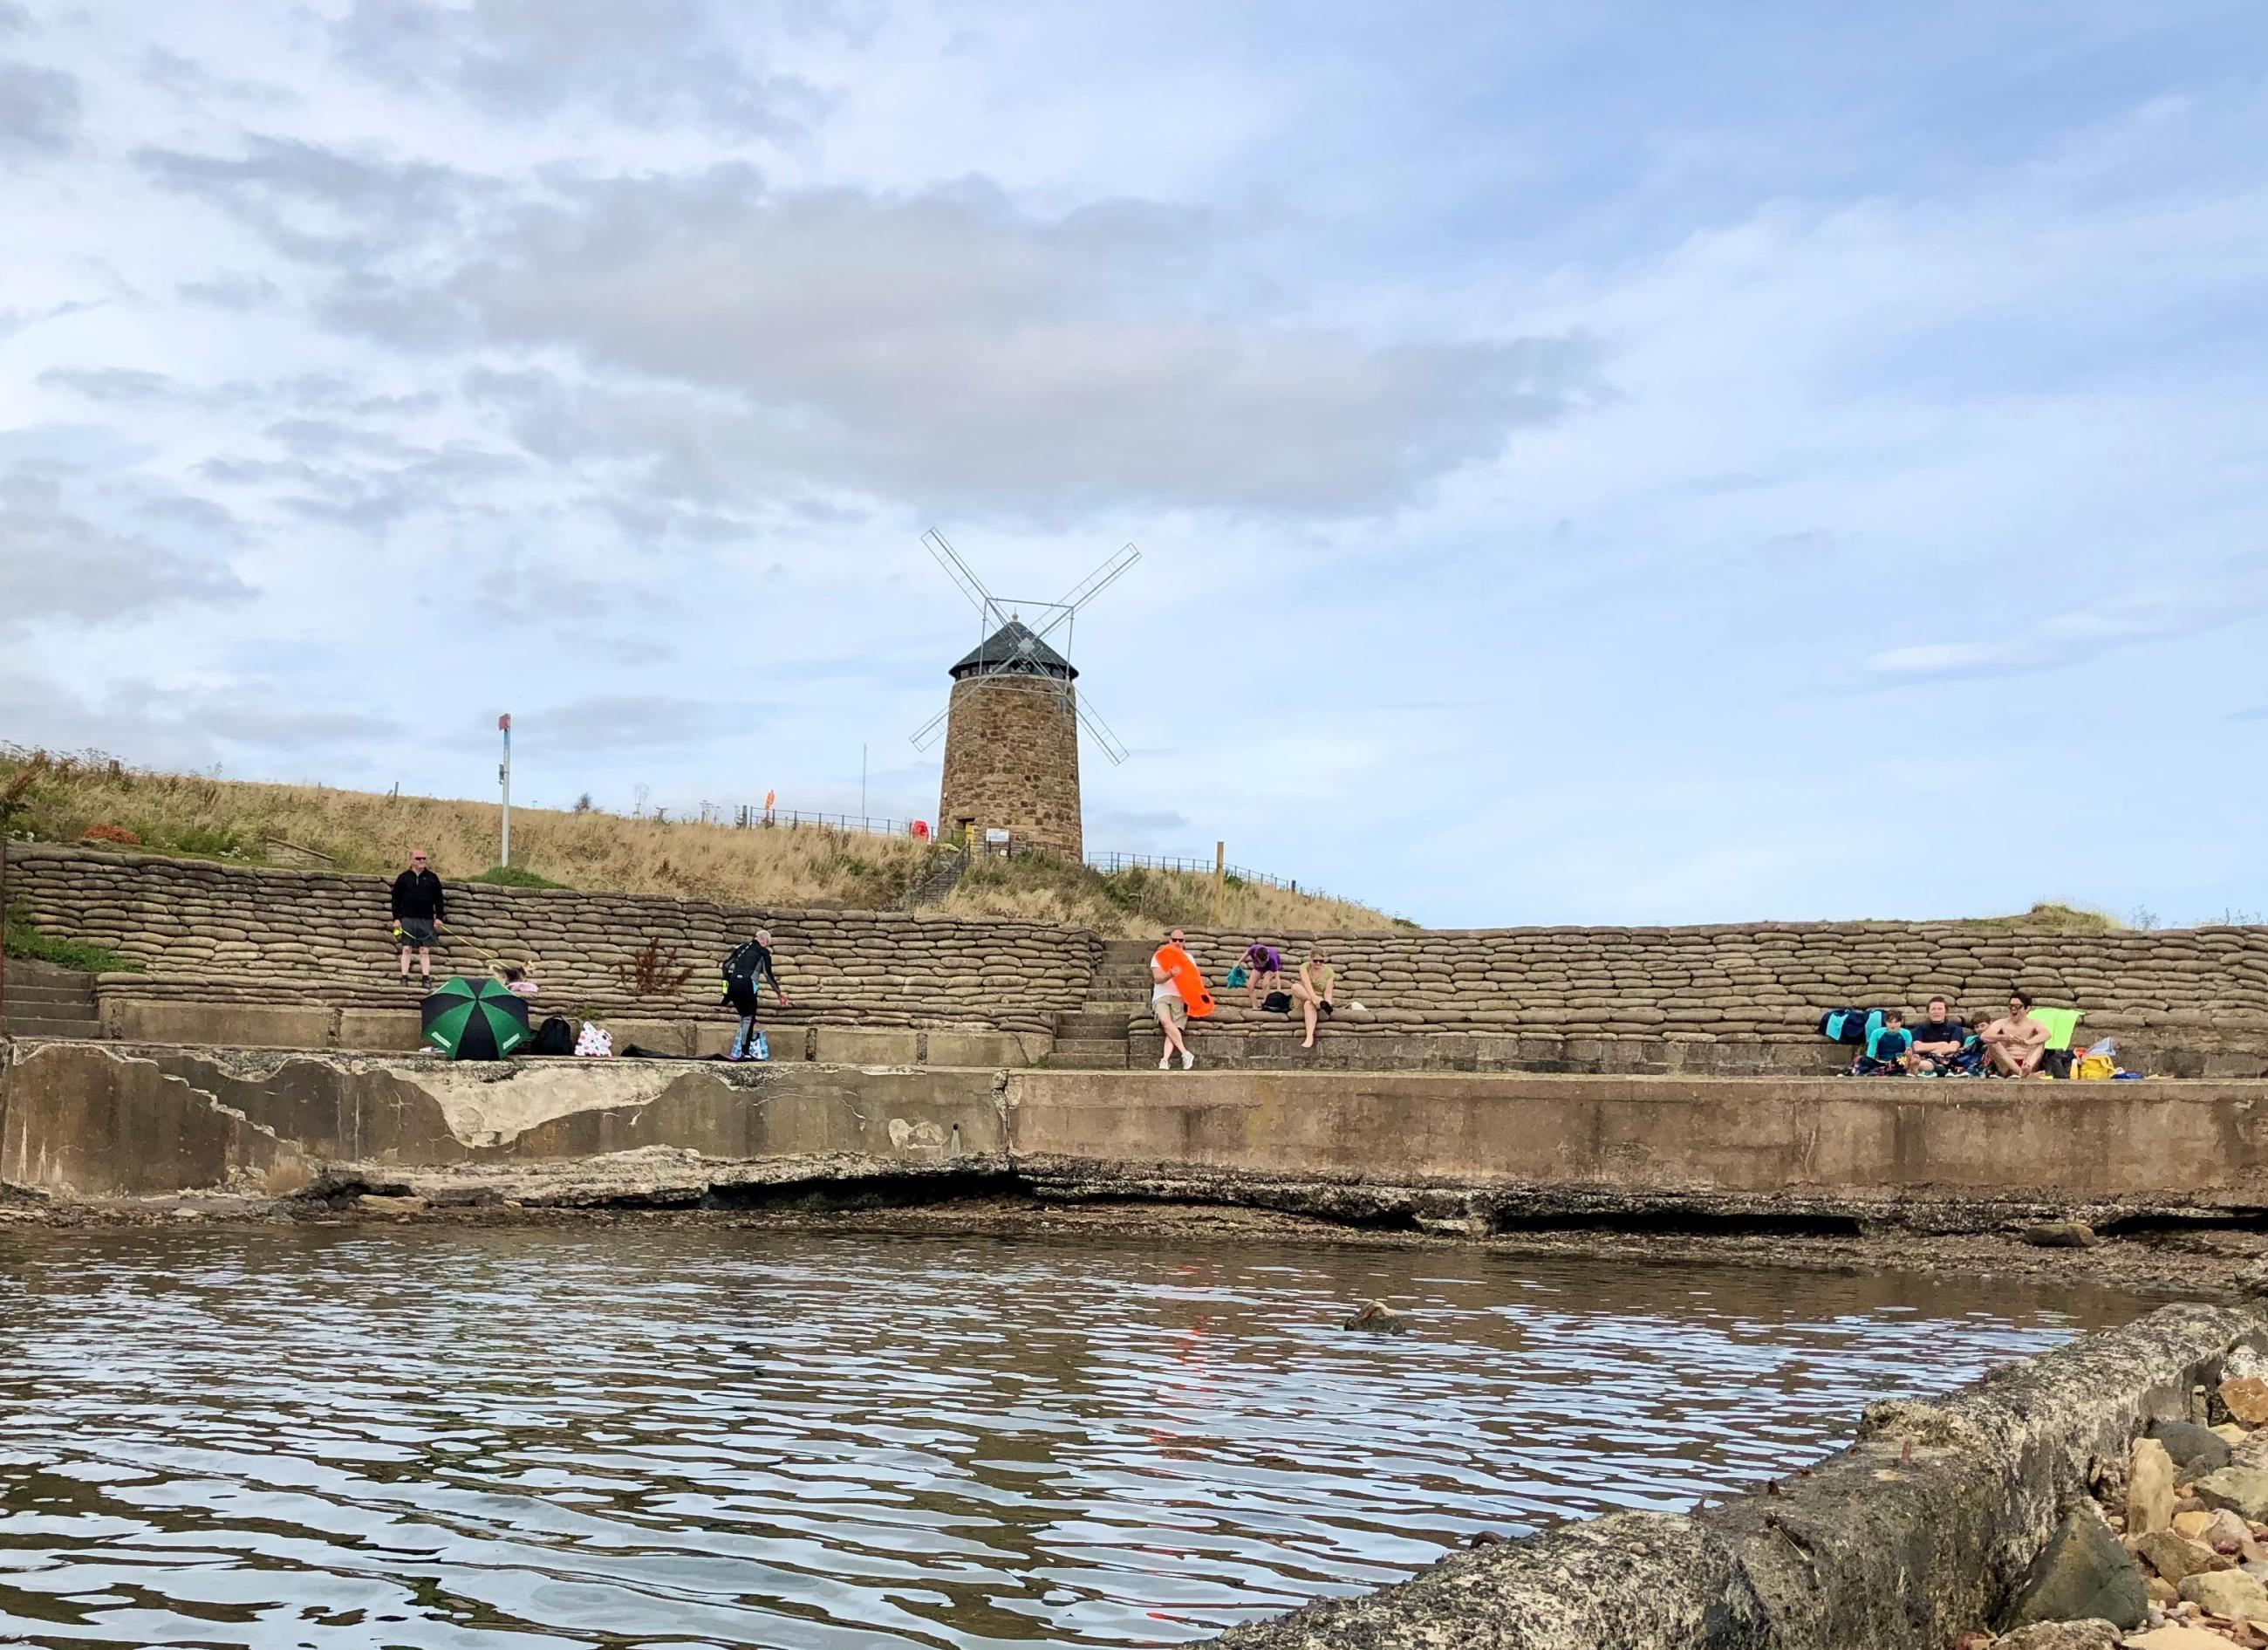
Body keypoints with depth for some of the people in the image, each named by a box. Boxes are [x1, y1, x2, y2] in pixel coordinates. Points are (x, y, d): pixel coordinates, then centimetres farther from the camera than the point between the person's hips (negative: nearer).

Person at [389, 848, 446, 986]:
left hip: (426, 919, 0)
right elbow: (396, 899, 6)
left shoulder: (432, 878, 8)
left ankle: (426, 978, 2)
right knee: (406, 949, 0)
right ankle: (404, 977, 3)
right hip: (408, 919, 0)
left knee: (425, 951, 1)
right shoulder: (403, 878, 5)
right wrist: (396, 918, -1)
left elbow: (439, 899, 9)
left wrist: (439, 917, 1)